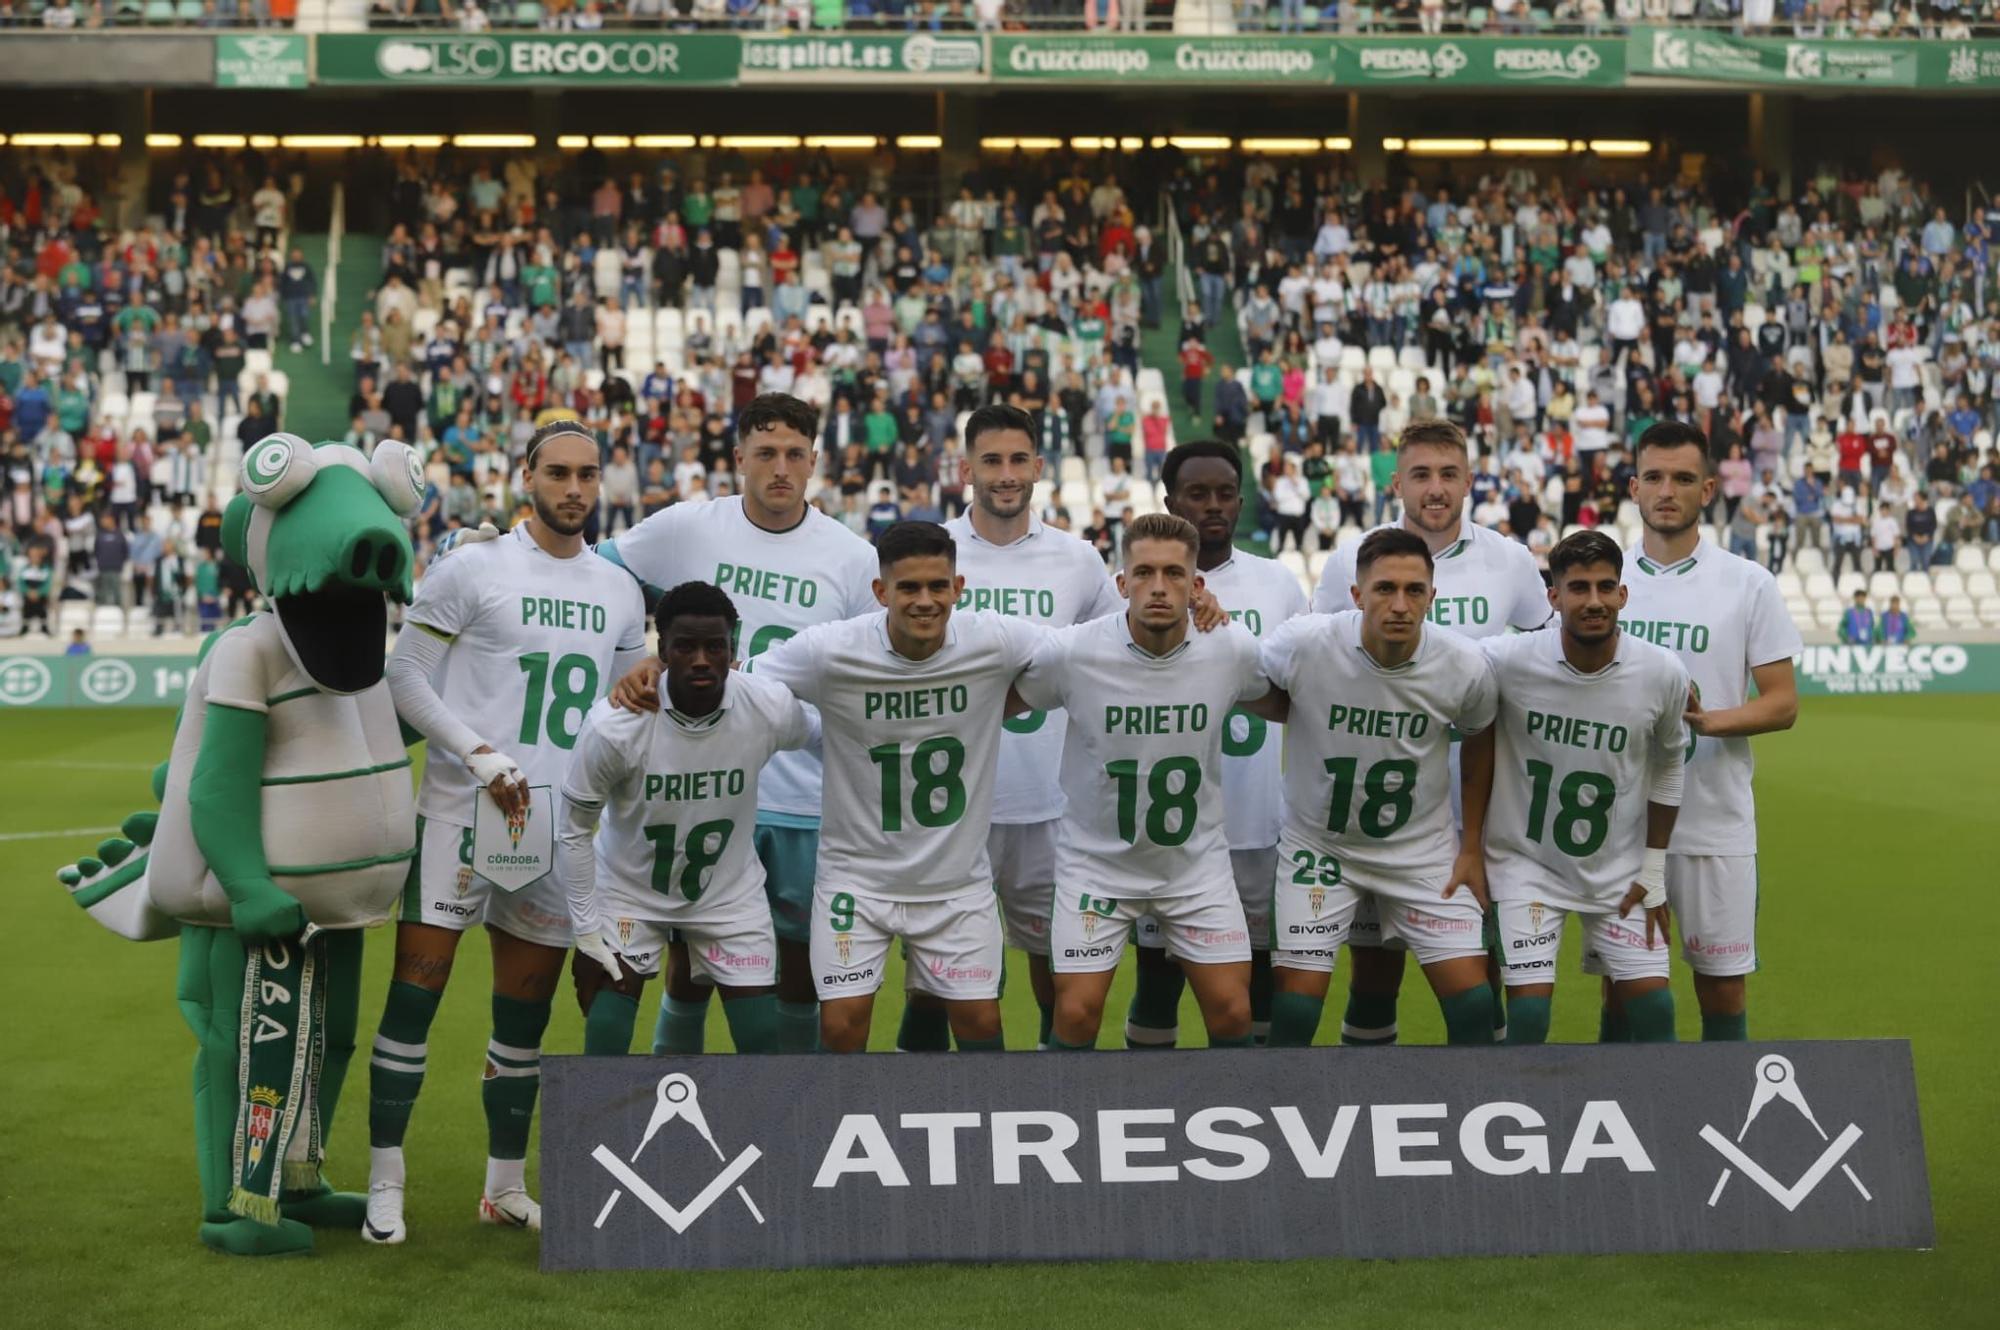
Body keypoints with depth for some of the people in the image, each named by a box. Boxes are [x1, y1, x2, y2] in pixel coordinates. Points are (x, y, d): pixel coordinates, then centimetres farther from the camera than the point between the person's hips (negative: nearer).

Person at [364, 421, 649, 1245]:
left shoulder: (619, 593, 12)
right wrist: (484, 759, -15)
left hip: (559, 826, 5)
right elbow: (406, 680, -7)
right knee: (415, 992, -6)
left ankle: (506, 1187, 23)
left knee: (525, 1013, 11)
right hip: (462, 810, -4)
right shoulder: (470, 569, -4)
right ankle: (385, 1185, 5)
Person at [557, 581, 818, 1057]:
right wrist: (585, 930, -12)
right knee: (605, 1044, -8)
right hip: (629, 892, -2)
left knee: (764, 1046, 0)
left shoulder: (772, 709, -22)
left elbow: (817, 735, 4)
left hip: (731, 895, 2)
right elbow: (575, 830, -13)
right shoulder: (612, 725, -26)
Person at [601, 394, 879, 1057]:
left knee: (802, 963, 9)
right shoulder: (686, 528, -1)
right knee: (691, 961, 8)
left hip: (811, 800, 1)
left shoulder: (852, 557, 1)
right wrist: (632, 667, -6)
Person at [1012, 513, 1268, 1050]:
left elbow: (1278, 703, 12)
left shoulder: (1233, 650, -12)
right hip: (1096, 861, -2)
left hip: (1198, 862, 2)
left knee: (1232, 1013, 0)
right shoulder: (1072, 653, -19)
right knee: (1077, 1013, -6)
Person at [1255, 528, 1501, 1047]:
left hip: (1424, 850, 1)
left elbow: (1479, 743, 6)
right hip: (1318, 845, -1)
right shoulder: (1303, 644, -22)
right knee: (1295, 1010, -4)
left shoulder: (1465, 666, -15)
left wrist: (1471, 848, 6)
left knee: (1474, 1003, -3)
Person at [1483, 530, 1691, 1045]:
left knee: (1653, 1009, -1)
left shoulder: (1663, 673, -13)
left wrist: (1655, 871, 7)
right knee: (1528, 1014, -10)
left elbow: (1667, 765, 6)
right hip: (1526, 863, -2)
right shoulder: (1507, 661, -20)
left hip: (1621, 869, 2)